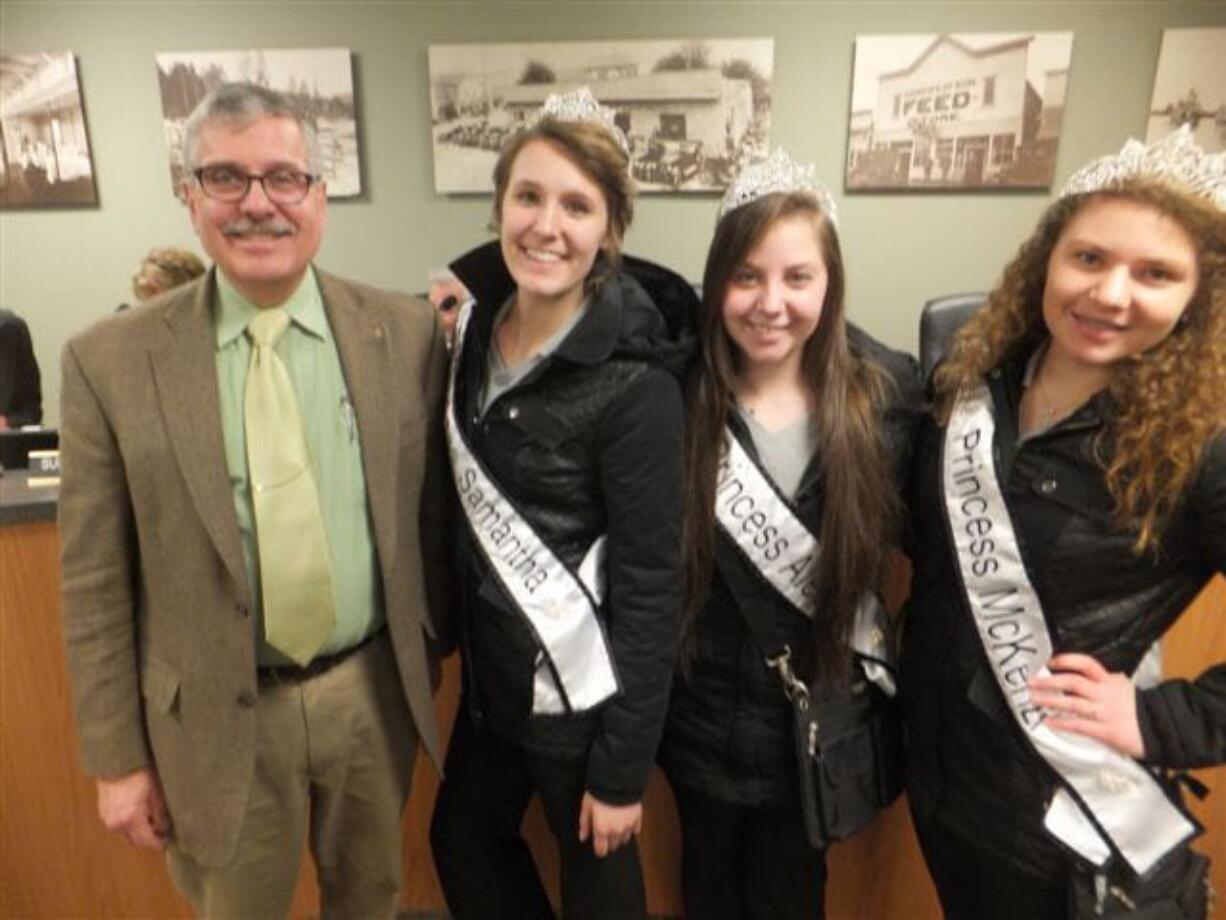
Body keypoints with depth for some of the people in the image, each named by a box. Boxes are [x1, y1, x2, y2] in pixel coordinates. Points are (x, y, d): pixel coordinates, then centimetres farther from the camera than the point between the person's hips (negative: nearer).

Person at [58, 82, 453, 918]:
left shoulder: (408, 333, -7)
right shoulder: (112, 360, -9)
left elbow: (433, 509, 1)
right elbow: (97, 584, -4)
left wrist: (429, 659, 7)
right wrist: (118, 757, -1)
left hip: (375, 692, 1)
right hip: (220, 717, 0)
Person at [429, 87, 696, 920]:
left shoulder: (634, 383, -24)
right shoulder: (478, 323, -3)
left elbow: (652, 584, -19)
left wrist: (623, 767, -14)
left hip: (582, 689, -6)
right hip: (490, 668, 7)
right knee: (464, 844, 26)